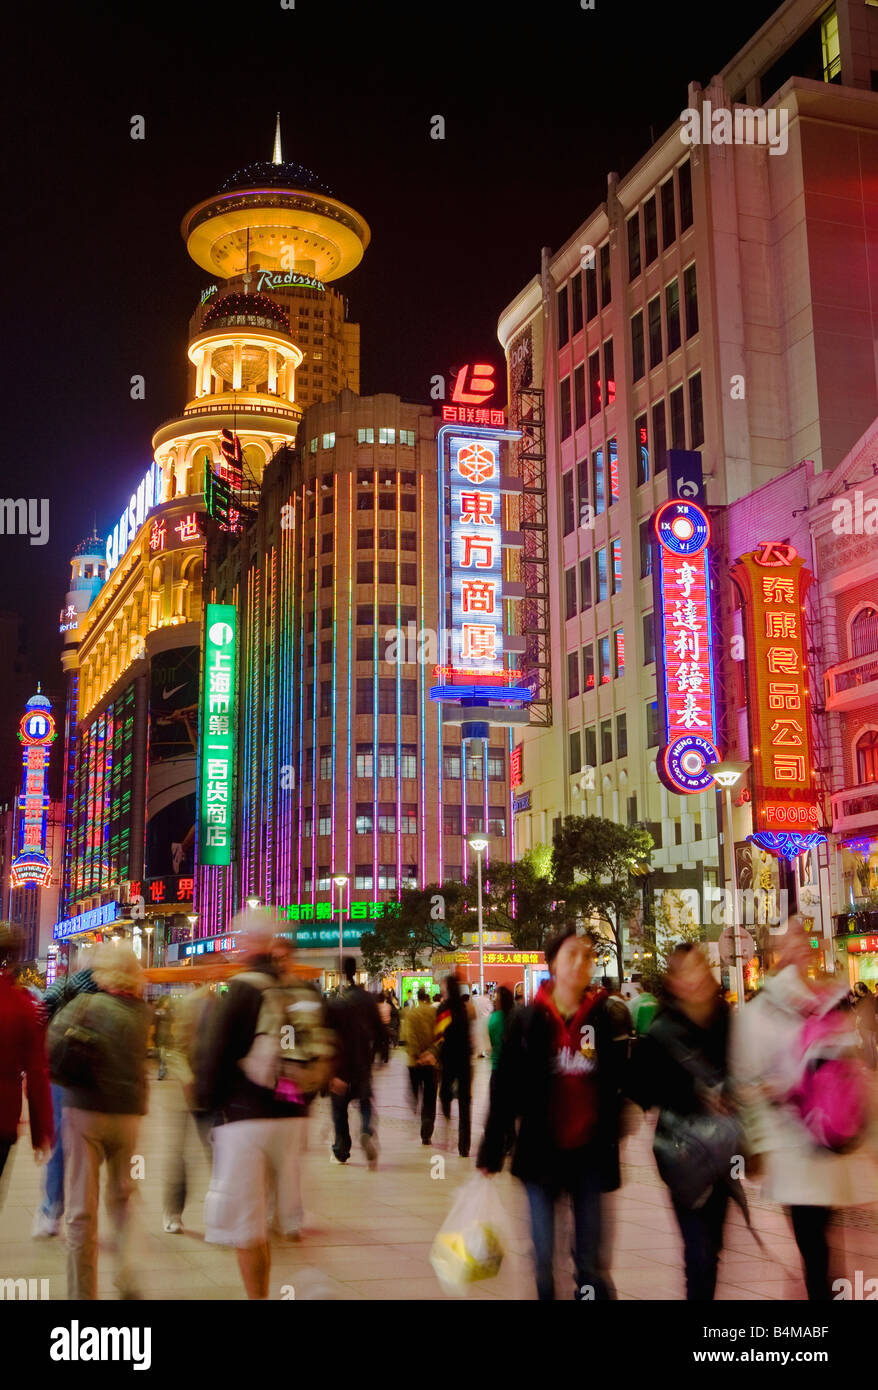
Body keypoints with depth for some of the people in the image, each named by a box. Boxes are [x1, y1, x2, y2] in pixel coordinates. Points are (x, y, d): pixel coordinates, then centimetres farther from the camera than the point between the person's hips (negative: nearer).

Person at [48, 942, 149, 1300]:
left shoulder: (85, 1004, -9)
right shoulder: (141, 1011, 0)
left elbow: (50, 1050, -14)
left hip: (85, 1109, -3)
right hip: (129, 1113, 3)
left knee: (81, 1209, 6)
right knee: (123, 1197, 21)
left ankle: (82, 1292, 9)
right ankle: (129, 1278, 11)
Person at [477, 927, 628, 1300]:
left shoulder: (604, 1018, -1)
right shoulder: (529, 1021, -4)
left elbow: (618, 1082, 7)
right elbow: (505, 1090, -2)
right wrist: (490, 1154, -2)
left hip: (590, 1153, 1)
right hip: (540, 1153, -1)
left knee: (591, 1260, 7)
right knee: (543, 1256, 5)